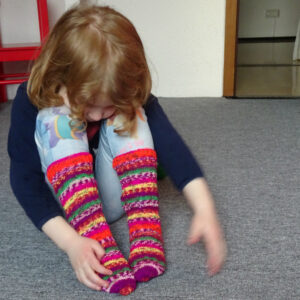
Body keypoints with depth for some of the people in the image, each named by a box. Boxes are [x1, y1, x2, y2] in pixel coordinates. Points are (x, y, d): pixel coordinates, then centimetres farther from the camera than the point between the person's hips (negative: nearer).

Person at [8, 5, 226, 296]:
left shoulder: (129, 96, -18)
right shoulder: (31, 100, -22)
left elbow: (168, 143, -28)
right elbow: (24, 177, -26)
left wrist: (204, 208, -43)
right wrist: (70, 241, -38)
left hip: (113, 198, 1)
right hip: (63, 201, -1)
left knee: (129, 113, -24)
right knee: (56, 119, -29)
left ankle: (146, 237, -31)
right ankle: (104, 252, -38)